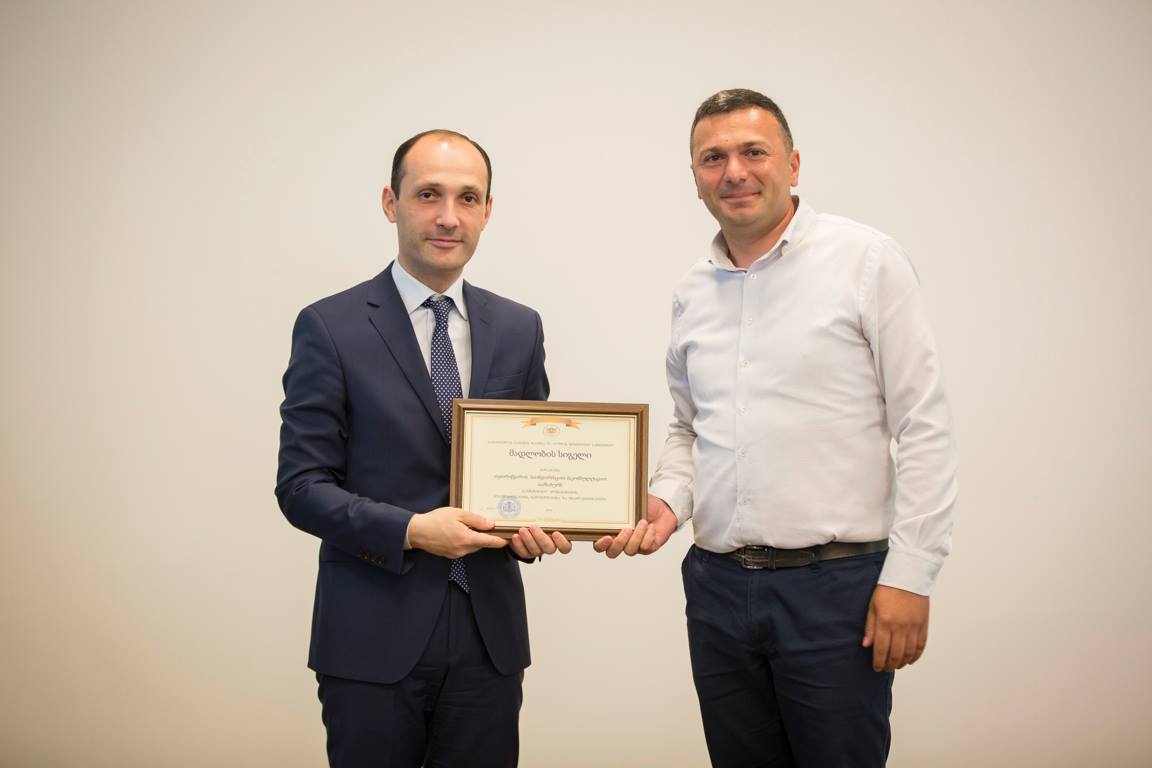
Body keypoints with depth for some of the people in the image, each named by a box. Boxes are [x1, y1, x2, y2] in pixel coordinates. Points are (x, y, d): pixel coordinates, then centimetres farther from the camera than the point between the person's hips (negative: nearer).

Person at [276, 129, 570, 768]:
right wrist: (410, 530, -19)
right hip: (374, 636, -3)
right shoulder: (330, 327, -5)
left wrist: (534, 522, -8)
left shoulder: (518, 328, 6)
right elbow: (301, 485, -7)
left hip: (490, 632, 3)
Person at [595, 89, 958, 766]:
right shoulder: (693, 292, 11)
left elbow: (924, 428, -8)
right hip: (717, 582, 5)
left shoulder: (867, 260, -5)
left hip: (835, 583, -5)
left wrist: (909, 576, -12)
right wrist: (669, 500, 1)